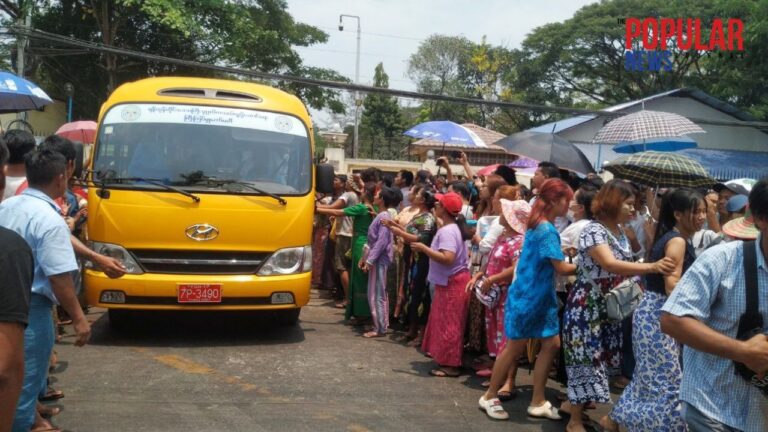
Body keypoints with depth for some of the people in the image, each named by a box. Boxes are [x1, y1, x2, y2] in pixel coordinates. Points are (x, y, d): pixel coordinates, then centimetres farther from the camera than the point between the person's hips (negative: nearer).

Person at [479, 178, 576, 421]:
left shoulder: (540, 226, 10)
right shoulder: (547, 230, -20)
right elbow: (561, 268, -19)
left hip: (541, 297, 9)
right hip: (528, 297, -9)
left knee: (551, 344, 7)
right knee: (515, 347, 2)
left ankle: (537, 402, 15)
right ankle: (489, 397, 18)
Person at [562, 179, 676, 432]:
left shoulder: (621, 233, 8)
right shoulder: (594, 230, -19)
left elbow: (623, 268, 7)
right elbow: (609, 265, -34)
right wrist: (652, 267, -43)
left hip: (610, 308, 8)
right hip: (587, 308, -8)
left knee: (601, 361, 14)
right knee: (586, 362, -3)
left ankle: (577, 405, 31)